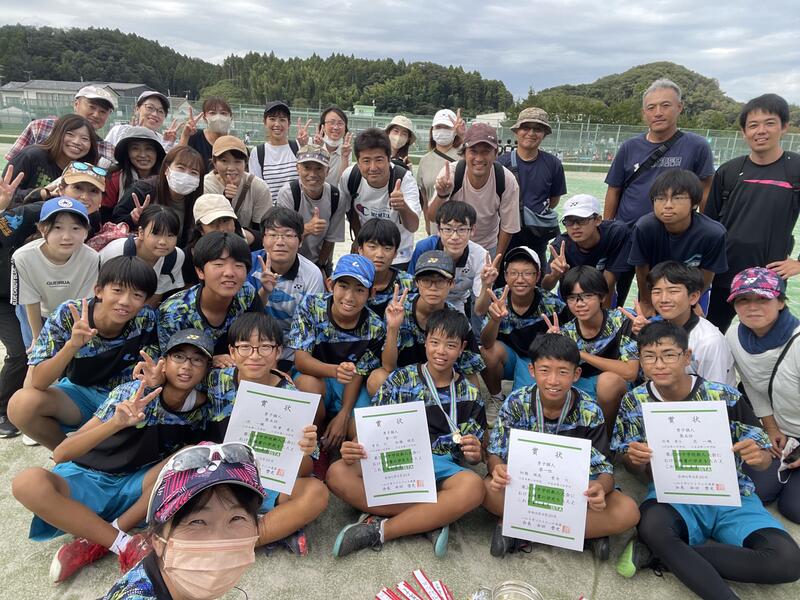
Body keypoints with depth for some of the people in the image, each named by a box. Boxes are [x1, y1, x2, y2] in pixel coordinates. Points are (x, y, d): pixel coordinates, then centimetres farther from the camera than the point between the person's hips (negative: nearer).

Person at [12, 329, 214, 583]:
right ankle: (125, 545, -22)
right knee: (29, 482, -33)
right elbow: (60, 454, -23)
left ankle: (94, 542, -20)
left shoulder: (200, 408, -7)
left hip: (136, 488, 3)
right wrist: (117, 423, -40)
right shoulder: (132, 393, -18)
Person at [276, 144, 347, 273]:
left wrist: (320, 267, -2)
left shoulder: (336, 197, -13)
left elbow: (331, 239, -4)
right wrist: (307, 228, -39)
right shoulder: (288, 193, -21)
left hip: (321, 263, 2)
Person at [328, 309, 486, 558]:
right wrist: (353, 449, -20)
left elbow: (475, 455, 11)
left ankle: (379, 530, -24)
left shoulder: (469, 396, 9)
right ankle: (431, 520, -24)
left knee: (473, 486, -36)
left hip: (442, 470, 0)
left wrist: (474, 454, -15)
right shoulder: (400, 379, 7)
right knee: (338, 474, -29)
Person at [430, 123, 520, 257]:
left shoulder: (507, 181, -22)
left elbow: (508, 227, -10)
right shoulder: (450, 173, -25)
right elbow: (432, 217, -23)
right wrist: (442, 195, -43)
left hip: (488, 247, 1)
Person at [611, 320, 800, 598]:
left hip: (731, 496, 2)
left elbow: (764, 459, 1)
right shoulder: (634, 402, -4)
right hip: (672, 494, -2)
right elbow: (636, 468, 6)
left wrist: (757, 456, -24)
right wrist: (636, 460, -20)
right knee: (651, 525, -37)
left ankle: (662, 552, -15)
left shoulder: (724, 397, -8)